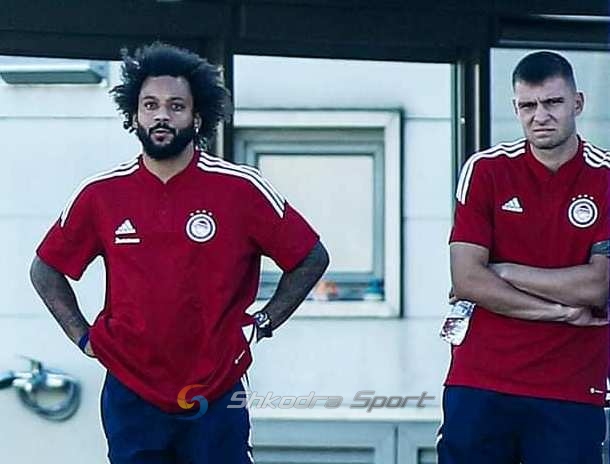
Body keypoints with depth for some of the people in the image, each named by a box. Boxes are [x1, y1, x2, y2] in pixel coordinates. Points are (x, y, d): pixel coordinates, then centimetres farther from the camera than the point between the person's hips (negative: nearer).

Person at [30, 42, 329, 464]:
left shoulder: (242, 189, -5)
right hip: (130, 398, 2)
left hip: (216, 398, -1)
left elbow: (311, 258, 5)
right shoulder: (101, 195, 0)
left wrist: (262, 325, 2)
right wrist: (84, 337, 5)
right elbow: (46, 270, 14)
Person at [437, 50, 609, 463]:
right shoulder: (485, 170, 2)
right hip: (479, 384, 1)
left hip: (572, 392, -1)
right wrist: (561, 311, -8)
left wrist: (502, 272, -7)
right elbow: (466, 279, -6)